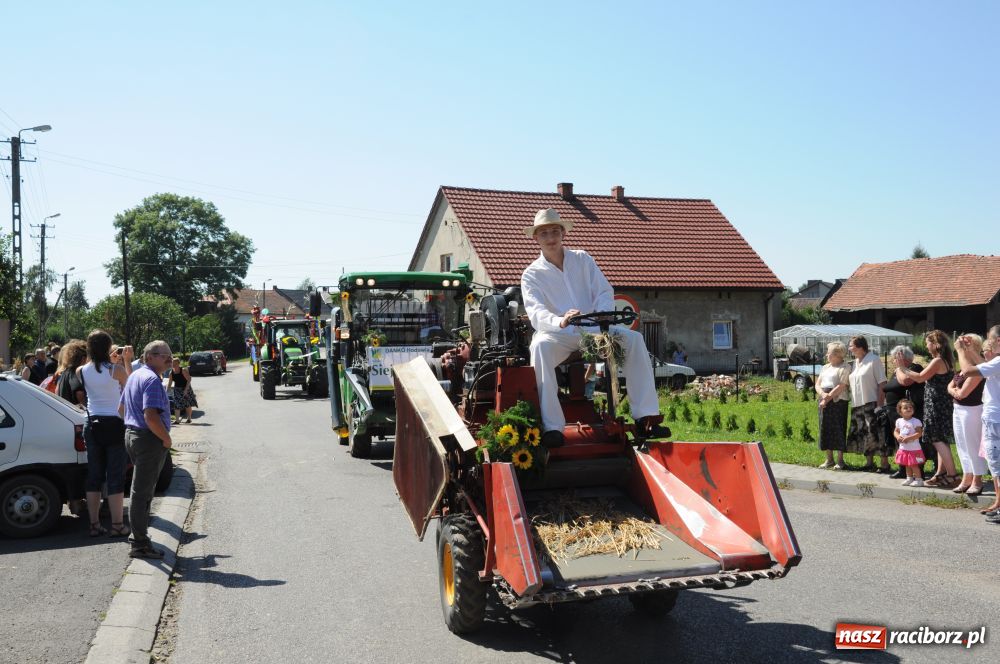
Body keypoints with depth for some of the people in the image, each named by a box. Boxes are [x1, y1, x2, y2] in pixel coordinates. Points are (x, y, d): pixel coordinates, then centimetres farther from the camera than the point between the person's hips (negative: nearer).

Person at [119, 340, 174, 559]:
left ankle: (139, 533, 33)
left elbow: (122, 409, 24)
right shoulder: (152, 379, -18)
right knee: (142, 491, -4)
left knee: (141, 489, 21)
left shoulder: (135, 376, 15)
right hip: (149, 440, -10)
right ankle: (140, 544, 3)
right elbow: (151, 416, -28)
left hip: (132, 434, 10)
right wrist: (166, 438, -16)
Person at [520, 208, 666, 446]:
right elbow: (536, 313, -14)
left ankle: (645, 416, -19)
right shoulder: (532, 274, 3)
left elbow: (605, 292, 4)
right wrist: (560, 321, -36)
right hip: (559, 334, -3)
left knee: (634, 339, -20)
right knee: (540, 346, -36)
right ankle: (552, 427, -37)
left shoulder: (582, 259, 12)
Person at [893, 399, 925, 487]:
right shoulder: (899, 421, 4)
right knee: (907, 465, 17)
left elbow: (919, 433, -19)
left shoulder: (916, 421, -13)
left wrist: (908, 438, -27)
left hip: (914, 449, -6)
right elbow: (896, 431, 11)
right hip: (903, 448, 6)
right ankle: (909, 478, 29)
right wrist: (898, 437, -11)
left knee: (914, 465, -4)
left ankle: (919, 479, 6)